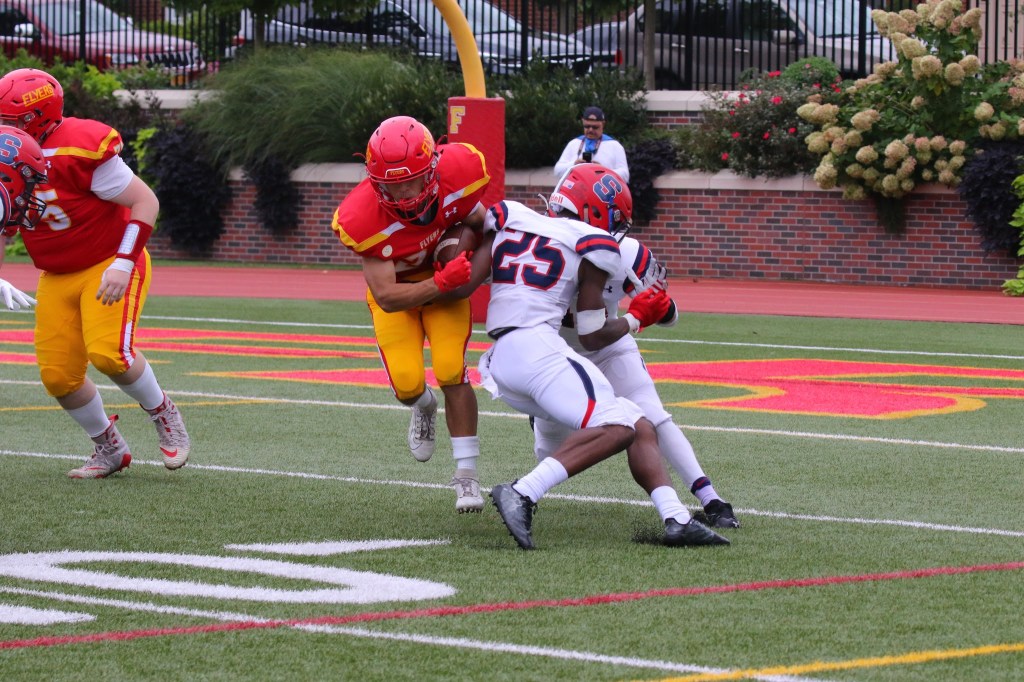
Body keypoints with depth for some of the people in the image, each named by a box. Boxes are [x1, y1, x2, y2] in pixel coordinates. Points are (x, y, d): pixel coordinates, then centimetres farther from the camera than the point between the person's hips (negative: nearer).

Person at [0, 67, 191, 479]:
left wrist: (123, 264, -25)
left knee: (108, 352, -25)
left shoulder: (79, 151, -24)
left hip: (109, 266, -7)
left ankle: (163, 414, 3)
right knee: (58, 375, -1)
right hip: (56, 278, 7)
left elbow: (146, 202, -19)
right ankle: (109, 450, 20)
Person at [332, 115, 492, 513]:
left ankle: (466, 476, -3)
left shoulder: (455, 173, -31)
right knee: (407, 383, -12)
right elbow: (387, 297, -32)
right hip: (396, 288, -1)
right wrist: (443, 283, -43)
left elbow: (479, 224, -7)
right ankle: (424, 408, 29)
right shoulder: (363, 219, -36)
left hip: (447, 278, 1)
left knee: (451, 369, -16)